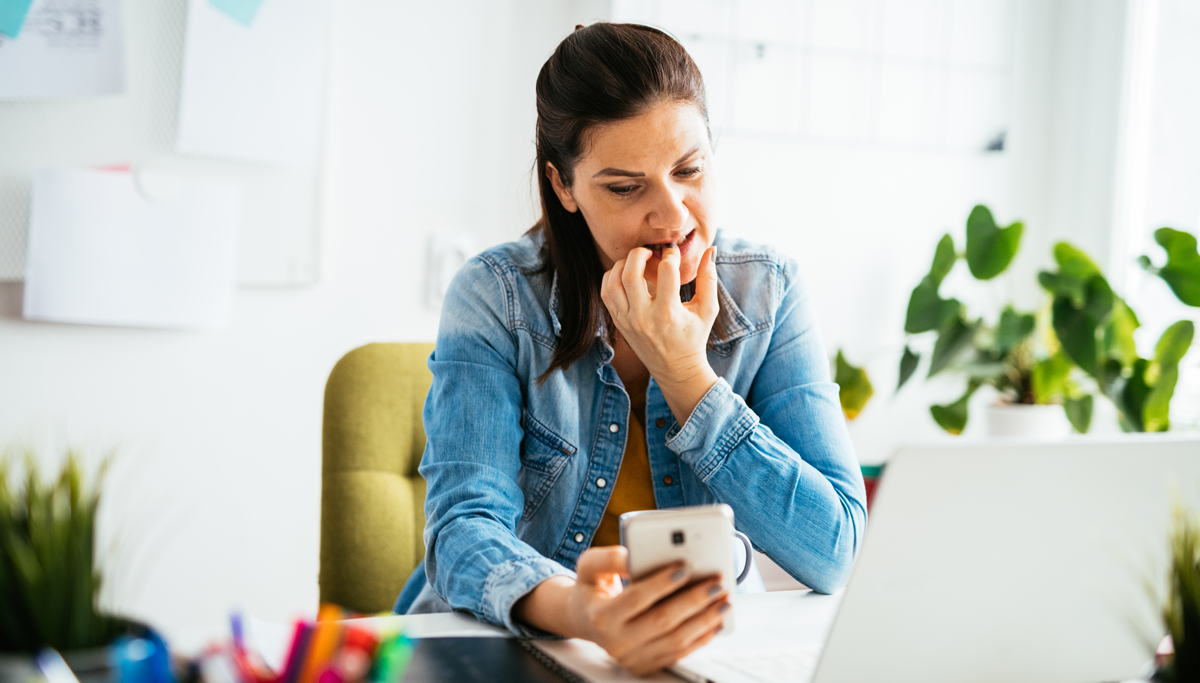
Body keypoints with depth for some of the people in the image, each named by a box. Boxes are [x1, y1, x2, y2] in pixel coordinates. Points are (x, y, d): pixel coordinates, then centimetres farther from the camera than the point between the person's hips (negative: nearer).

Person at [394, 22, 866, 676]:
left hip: (696, 647, 2)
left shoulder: (768, 294, -5)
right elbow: (466, 527, -20)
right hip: (503, 652, -1)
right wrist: (576, 611, -41)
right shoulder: (497, 297, -9)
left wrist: (683, 374, -18)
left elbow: (833, 556, -11)